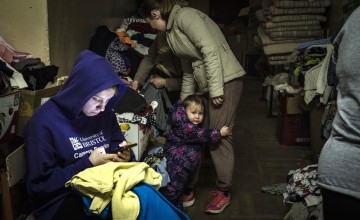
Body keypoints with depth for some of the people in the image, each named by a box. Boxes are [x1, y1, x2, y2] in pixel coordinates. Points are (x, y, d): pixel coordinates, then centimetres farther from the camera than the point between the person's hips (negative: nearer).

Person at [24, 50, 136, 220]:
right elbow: (39, 185, -12)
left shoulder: (105, 114, 3)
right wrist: (88, 163, -19)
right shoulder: (44, 122, -14)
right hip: (62, 199, -6)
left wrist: (124, 157, -8)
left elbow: (117, 146, 16)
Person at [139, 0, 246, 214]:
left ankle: (224, 192, 9)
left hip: (225, 81, -9)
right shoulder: (172, 29, 19)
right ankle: (187, 188, 19)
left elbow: (210, 50, -20)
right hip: (205, 84, 9)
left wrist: (216, 90, -22)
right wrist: (184, 102, 23)